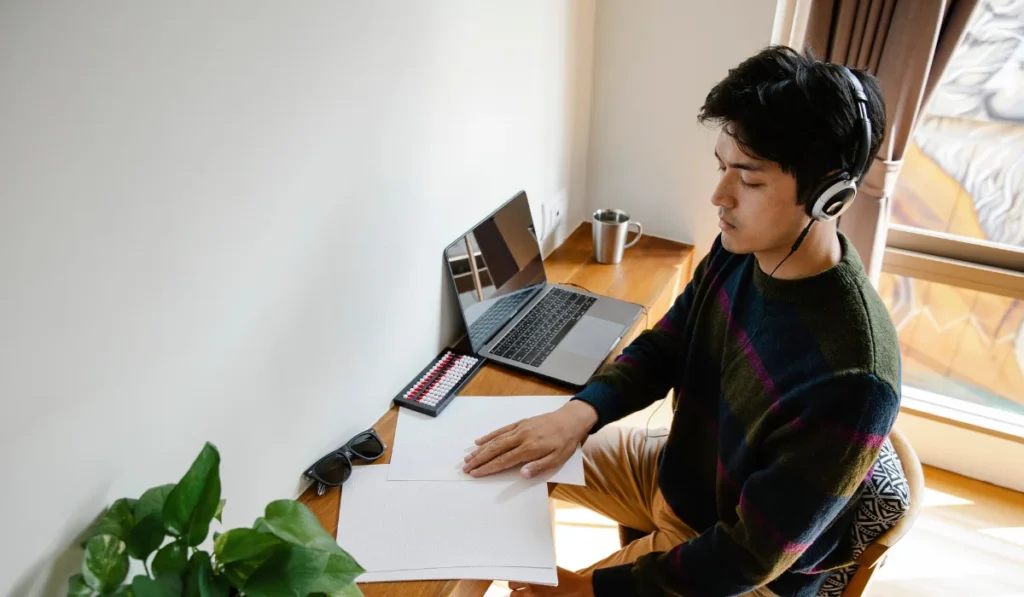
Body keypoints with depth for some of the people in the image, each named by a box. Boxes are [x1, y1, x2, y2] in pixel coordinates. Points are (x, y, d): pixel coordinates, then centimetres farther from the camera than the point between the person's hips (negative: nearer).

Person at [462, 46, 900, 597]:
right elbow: (661, 349, -1)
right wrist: (578, 412, -19)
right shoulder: (739, 250, -14)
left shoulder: (849, 382, -35)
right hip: (673, 468, 7)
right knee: (511, 462, 8)